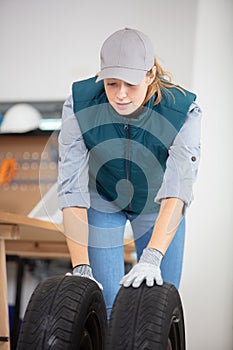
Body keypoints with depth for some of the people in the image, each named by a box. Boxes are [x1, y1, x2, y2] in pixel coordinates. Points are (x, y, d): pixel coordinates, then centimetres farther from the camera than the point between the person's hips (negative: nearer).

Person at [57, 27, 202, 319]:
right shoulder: (79, 106, -30)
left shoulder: (183, 111, -33)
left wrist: (151, 259, -54)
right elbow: (71, 187, -31)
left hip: (156, 203, 0)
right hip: (101, 200, 0)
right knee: (104, 305, -3)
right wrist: (81, 268, -38)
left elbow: (178, 189, -41)